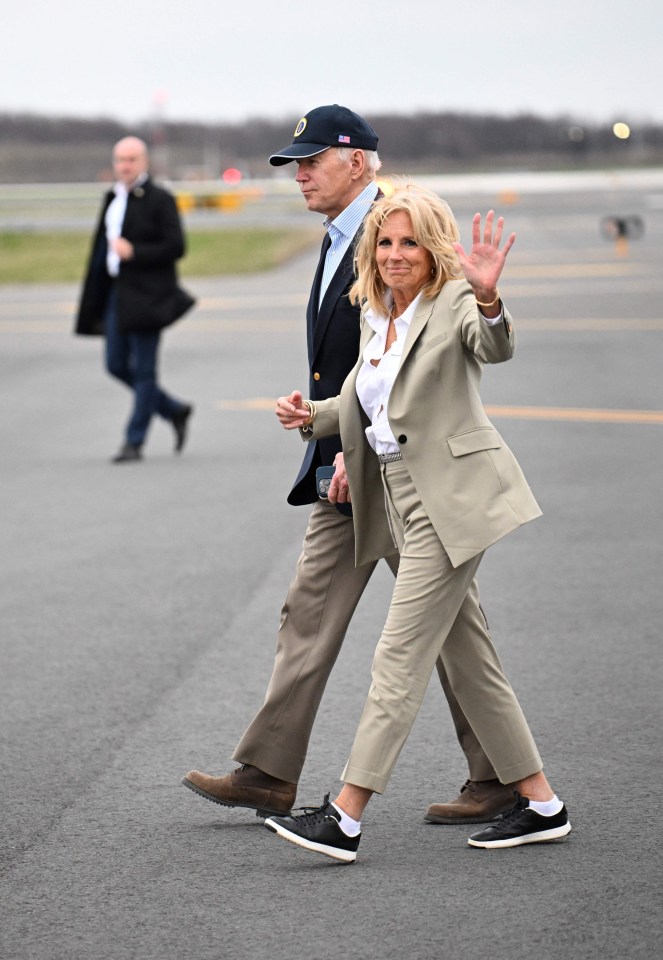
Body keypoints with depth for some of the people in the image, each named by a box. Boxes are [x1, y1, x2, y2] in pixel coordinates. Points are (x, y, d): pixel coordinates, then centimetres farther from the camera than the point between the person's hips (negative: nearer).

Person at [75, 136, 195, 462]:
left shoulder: (159, 200, -9)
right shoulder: (113, 199, 13)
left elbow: (176, 247, -13)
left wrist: (133, 252, -20)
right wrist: (95, 302, 16)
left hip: (145, 297, -8)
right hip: (116, 294, 8)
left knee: (143, 370, -2)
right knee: (117, 365, 10)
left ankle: (134, 441, 4)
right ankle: (175, 411, 26)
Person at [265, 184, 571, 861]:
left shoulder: (454, 303, -9)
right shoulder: (376, 316, 15)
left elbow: (495, 347, -31)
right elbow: (361, 404, 27)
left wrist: (488, 296, -51)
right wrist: (311, 416, 7)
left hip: (451, 500, -9)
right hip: (402, 504, 9)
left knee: (400, 657, -9)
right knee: (467, 660, 11)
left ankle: (345, 818, -9)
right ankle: (540, 803, 20)